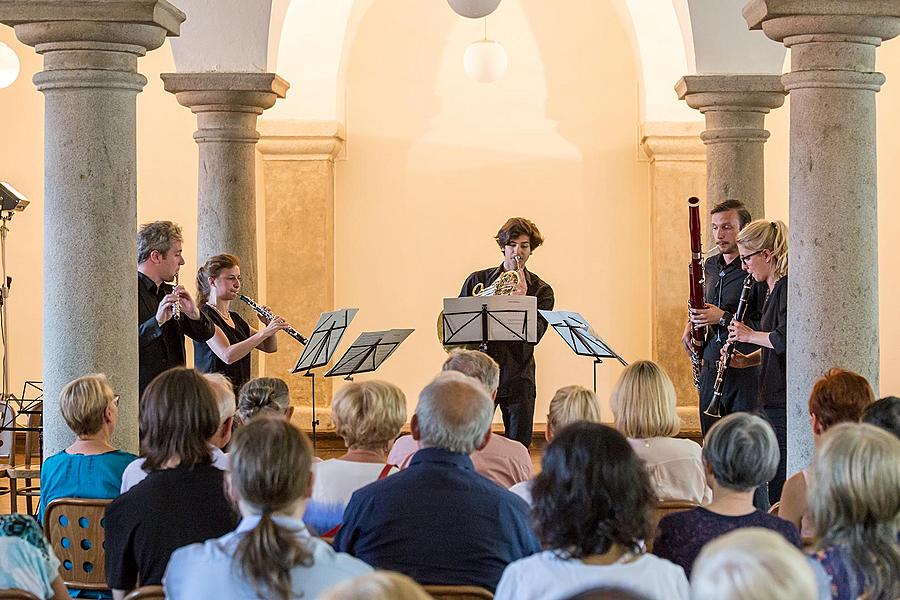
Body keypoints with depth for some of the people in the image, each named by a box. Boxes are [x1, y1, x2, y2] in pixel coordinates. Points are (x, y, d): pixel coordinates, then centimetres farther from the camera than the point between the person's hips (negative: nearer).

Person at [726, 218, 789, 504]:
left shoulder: (788, 287, -14)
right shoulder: (772, 288, 17)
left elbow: (785, 339, -26)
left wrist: (750, 335, -10)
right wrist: (747, 359, 10)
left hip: (785, 401, -10)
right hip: (772, 400, 10)